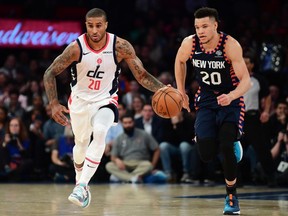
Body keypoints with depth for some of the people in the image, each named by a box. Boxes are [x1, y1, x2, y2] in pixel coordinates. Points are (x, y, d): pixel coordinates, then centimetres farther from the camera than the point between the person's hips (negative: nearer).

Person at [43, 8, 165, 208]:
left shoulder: (121, 46, -19)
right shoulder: (76, 48, -21)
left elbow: (142, 75, -12)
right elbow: (50, 74, -12)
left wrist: (161, 89, -30)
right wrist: (54, 104, -23)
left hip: (105, 101, -1)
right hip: (80, 100, 1)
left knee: (99, 134, -29)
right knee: (81, 143, 16)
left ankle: (82, 185, -28)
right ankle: (80, 181, 46)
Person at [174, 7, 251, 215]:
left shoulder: (230, 45, -24)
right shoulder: (189, 43, -13)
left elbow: (246, 80, -24)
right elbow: (180, 61, 11)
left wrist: (231, 96, -43)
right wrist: (181, 92, 10)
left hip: (231, 100, -3)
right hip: (206, 100, 3)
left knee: (226, 147, -20)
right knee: (207, 154, -12)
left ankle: (232, 196, 0)